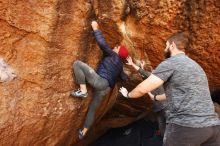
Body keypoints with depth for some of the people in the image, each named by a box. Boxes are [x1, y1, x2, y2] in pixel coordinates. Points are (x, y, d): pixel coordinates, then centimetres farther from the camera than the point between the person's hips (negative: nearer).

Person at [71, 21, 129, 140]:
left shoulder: (112, 54, 4)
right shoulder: (120, 64, 23)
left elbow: (102, 43, -9)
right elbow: (124, 77, 35)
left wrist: (95, 28, 0)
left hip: (99, 81, -9)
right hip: (105, 88, 9)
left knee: (77, 64, -16)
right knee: (92, 109, 21)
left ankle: (82, 91, -17)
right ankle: (83, 132, 26)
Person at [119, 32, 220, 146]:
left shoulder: (170, 63, -3)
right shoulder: (195, 65, 24)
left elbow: (142, 89, -7)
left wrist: (128, 94, 15)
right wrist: (155, 98, 49)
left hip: (185, 125, -7)